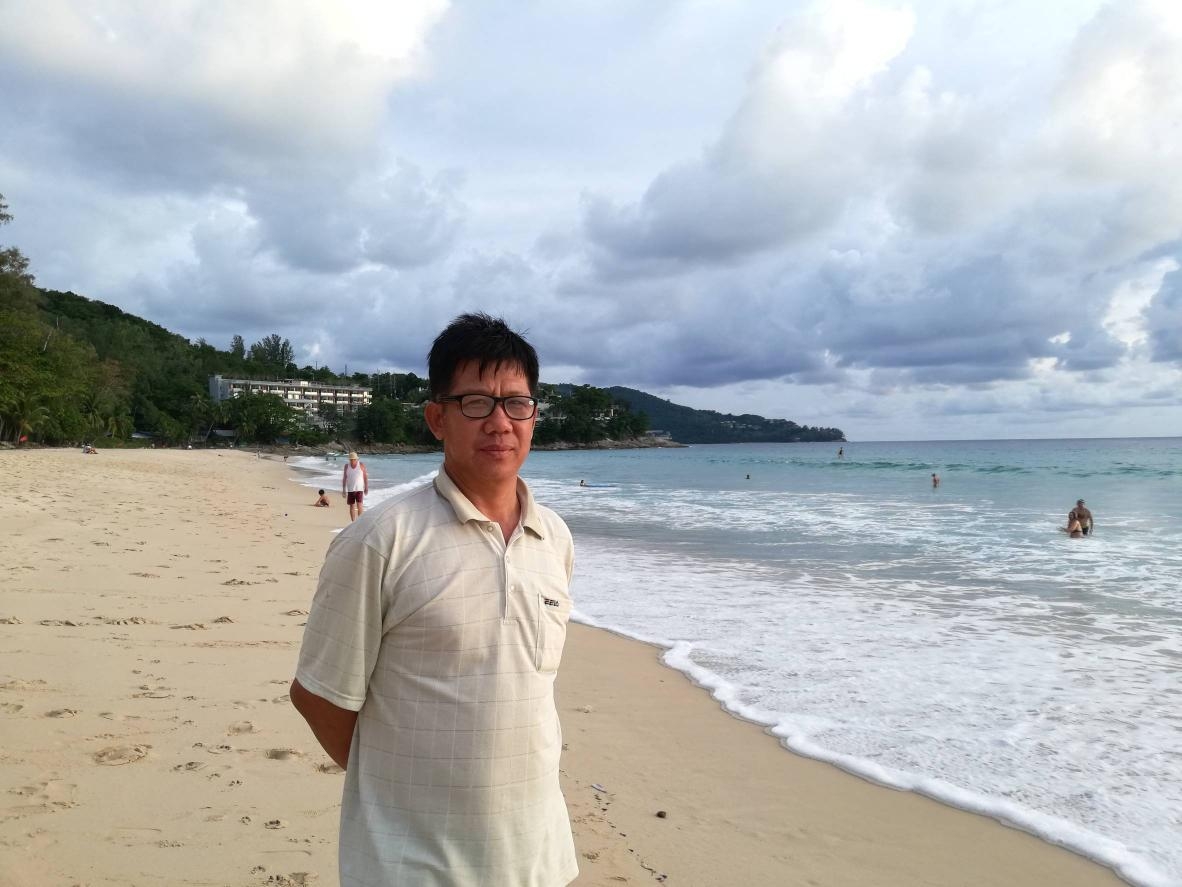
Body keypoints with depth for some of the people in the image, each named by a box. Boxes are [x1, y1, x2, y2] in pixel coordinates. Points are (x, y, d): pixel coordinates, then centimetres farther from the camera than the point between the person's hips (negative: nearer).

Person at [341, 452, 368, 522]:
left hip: (359, 489, -3)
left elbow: (365, 476, -1)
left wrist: (366, 488, -1)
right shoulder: (347, 466, -1)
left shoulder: (361, 465, -6)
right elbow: (344, 478, 2)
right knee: (352, 506, 6)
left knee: (359, 505, -13)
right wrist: (343, 489, -1)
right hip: (350, 489, 3)